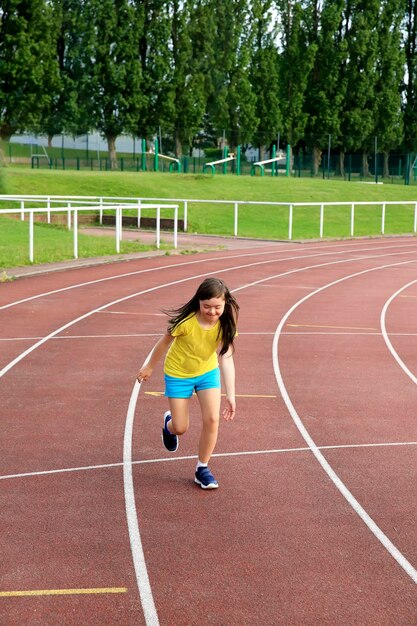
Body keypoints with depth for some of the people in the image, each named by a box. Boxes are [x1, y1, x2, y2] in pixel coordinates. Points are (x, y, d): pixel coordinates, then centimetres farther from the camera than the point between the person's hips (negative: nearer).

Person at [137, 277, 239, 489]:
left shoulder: (225, 324, -22)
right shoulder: (187, 321, -31)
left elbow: (226, 359, -23)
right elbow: (164, 342, -13)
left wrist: (230, 395, -28)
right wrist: (149, 367, 1)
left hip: (208, 372, 2)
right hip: (178, 374, -2)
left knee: (212, 419, -12)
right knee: (180, 428, 1)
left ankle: (202, 468, 7)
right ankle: (169, 424, 40)